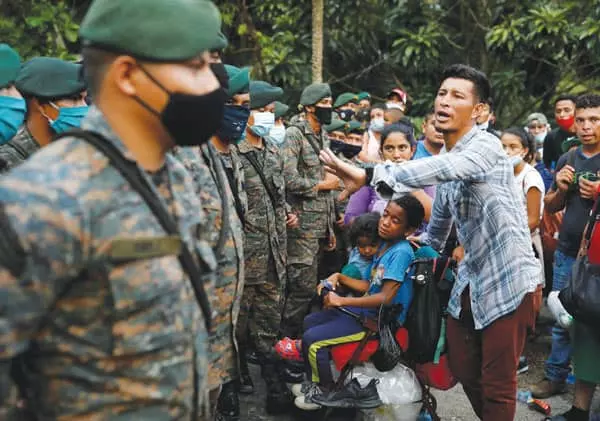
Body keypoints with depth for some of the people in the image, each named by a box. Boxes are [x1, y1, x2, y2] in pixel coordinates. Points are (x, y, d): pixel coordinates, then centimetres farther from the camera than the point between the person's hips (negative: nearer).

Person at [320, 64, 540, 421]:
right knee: (464, 371, 17)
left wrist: (370, 175, -45)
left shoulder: (486, 145, -15)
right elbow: (438, 228, 21)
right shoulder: (445, 160, 10)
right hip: (471, 280, 8)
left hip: (509, 278, -8)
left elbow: (440, 169, -38)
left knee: (497, 385, 1)